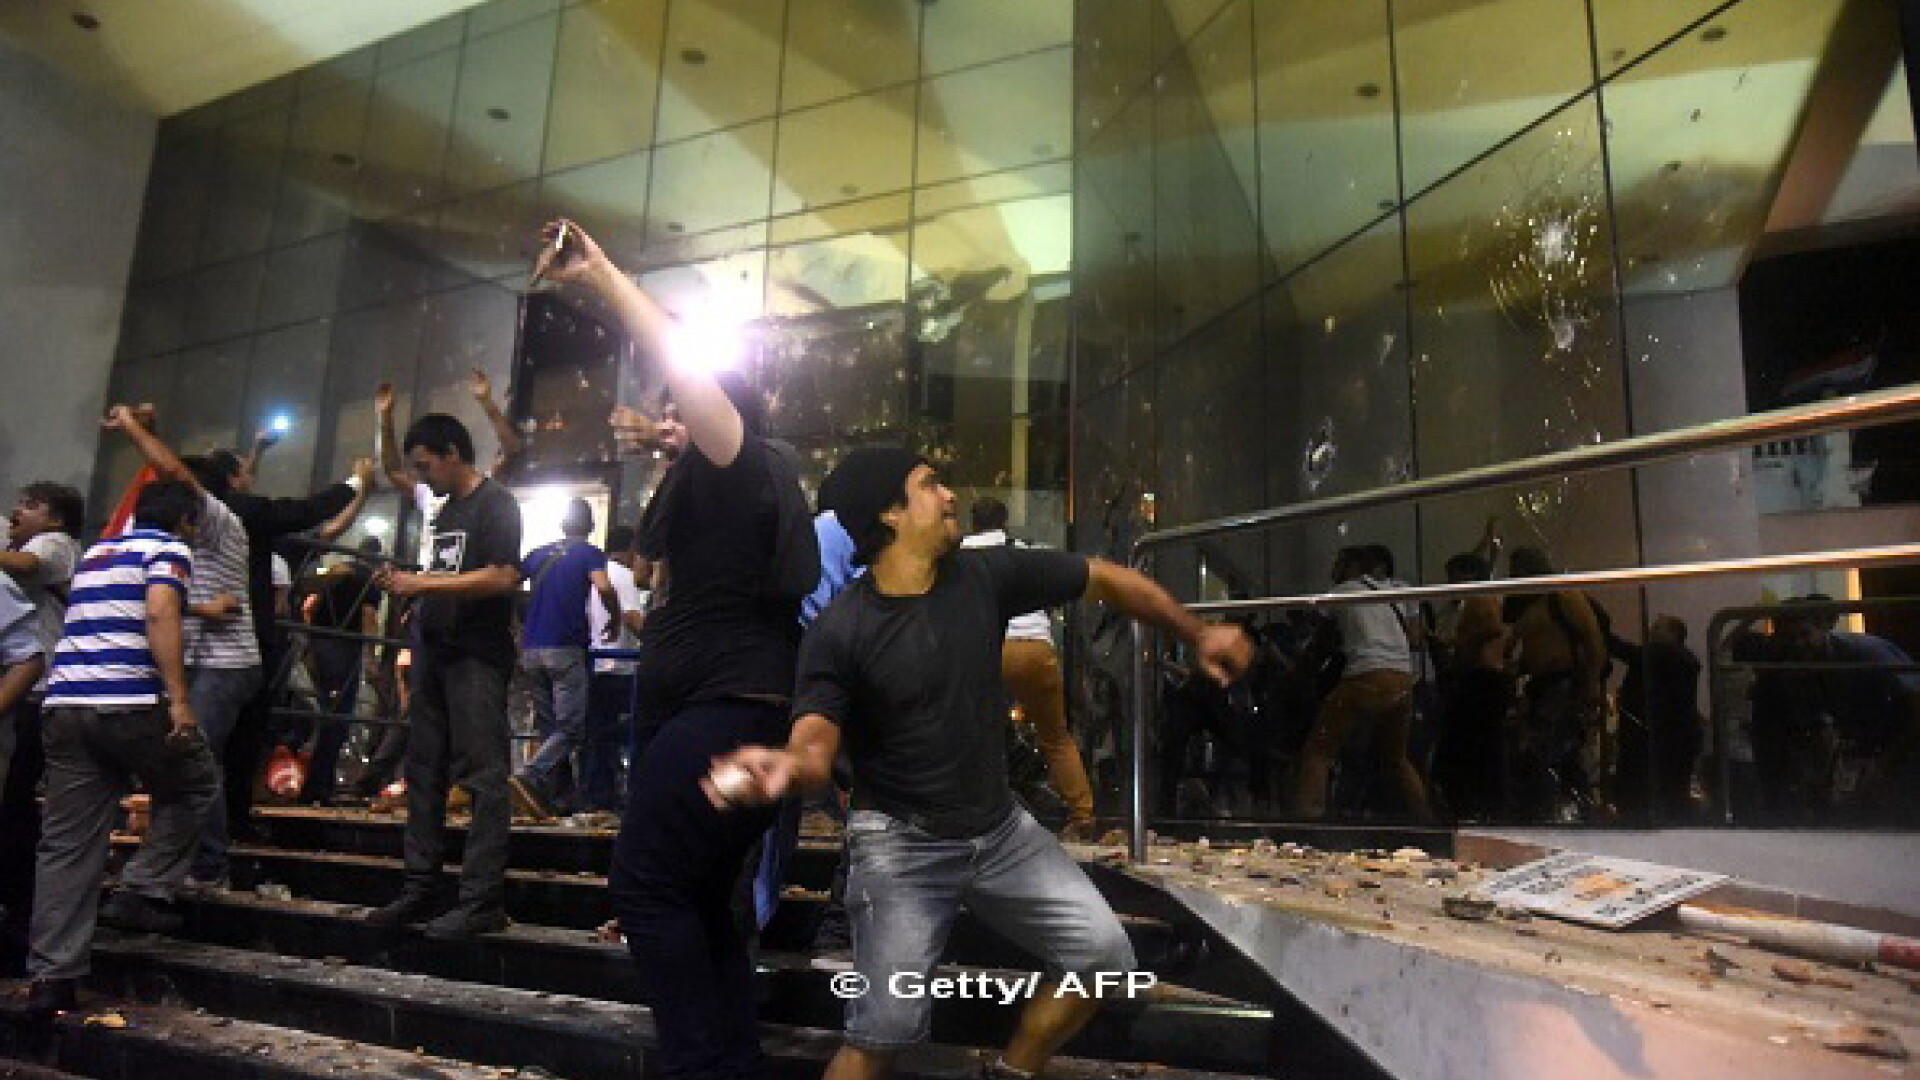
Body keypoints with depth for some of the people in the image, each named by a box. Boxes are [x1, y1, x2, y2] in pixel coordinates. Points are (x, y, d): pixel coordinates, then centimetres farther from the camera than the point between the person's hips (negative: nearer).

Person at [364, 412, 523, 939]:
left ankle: (481, 900, -5)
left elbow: (502, 577, -19)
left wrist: (424, 583, -16)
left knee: (482, 777, -8)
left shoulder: (497, 503, -7)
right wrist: (405, 581, 7)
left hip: (477, 657, -9)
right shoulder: (447, 510, 19)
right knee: (424, 772, 11)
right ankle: (421, 889, 20)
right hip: (435, 653, 9)